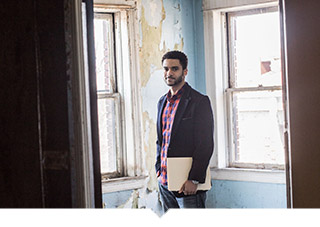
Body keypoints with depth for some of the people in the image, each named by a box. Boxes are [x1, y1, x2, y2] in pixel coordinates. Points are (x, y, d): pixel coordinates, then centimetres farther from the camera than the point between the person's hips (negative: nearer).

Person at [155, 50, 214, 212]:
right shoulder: (163, 102, 15)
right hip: (165, 181, 7)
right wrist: (159, 170, 13)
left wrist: (194, 180, -19)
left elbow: (205, 145, -14)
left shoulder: (200, 101, -8)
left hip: (187, 183, -7)